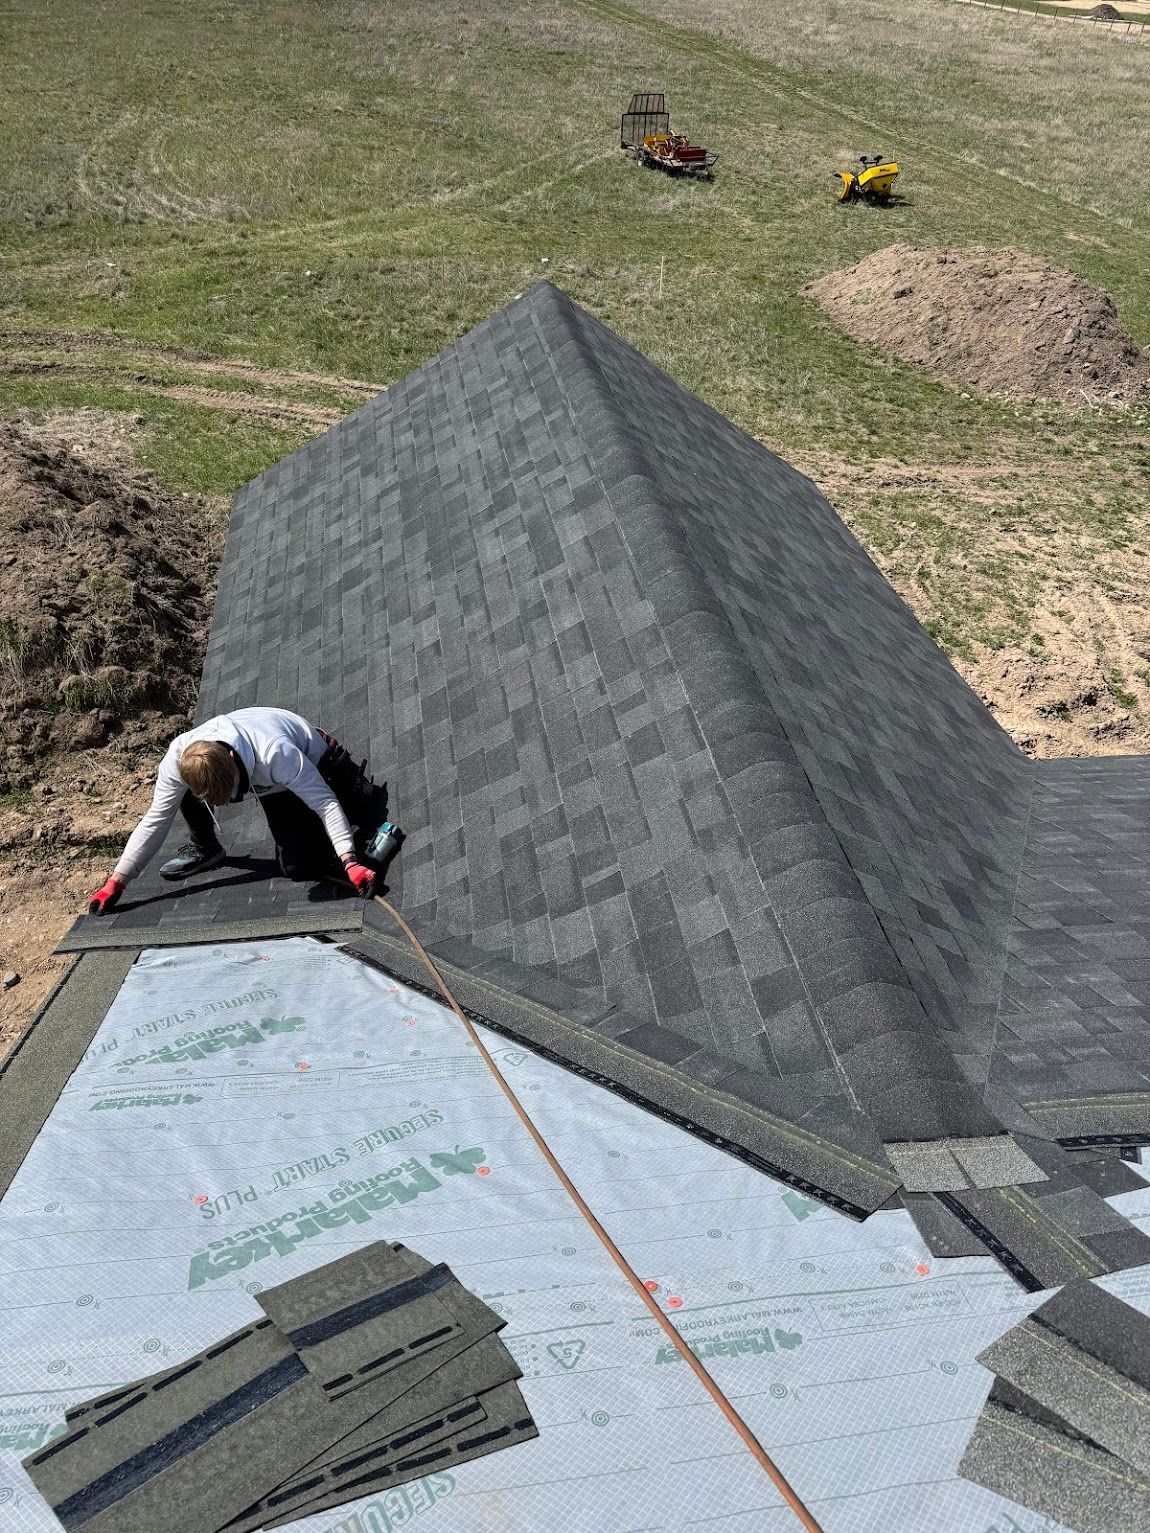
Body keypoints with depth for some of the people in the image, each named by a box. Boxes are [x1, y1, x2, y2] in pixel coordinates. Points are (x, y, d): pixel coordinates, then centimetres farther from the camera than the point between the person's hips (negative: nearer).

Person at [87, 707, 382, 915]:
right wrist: (115, 883, -20)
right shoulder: (179, 758, -31)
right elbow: (155, 821, -20)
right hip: (267, 782, 4)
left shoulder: (276, 754, -45)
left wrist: (350, 863, -42)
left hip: (314, 763, -4)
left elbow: (325, 803, -36)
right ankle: (205, 848, 8)